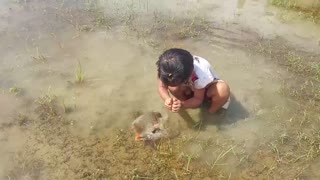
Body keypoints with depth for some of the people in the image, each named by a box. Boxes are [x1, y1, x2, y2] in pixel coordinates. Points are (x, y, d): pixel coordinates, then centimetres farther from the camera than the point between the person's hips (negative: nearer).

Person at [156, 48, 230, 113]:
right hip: (190, 90, 3)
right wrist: (167, 99, -44)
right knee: (173, 87, -31)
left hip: (206, 88, -3)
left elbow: (198, 100, -30)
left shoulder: (200, 75, -41)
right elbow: (162, 87, -21)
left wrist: (182, 105, -49)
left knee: (223, 89, -37)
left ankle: (211, 113, -8)